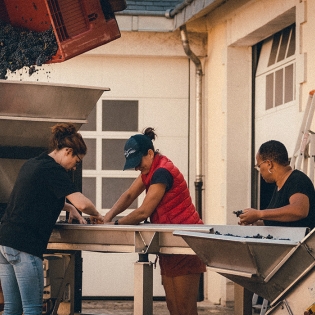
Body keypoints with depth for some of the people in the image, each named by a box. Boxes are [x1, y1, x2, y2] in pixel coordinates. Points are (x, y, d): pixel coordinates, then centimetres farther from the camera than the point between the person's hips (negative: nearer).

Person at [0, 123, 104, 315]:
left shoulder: (31, 165, 18)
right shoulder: (53, 170, -9)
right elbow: (82, 203, -17)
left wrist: (68, 207, 25)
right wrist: (96, 215, 4)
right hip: (25, 245, -9)